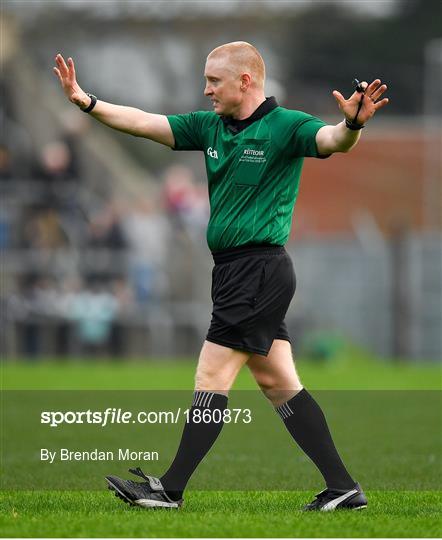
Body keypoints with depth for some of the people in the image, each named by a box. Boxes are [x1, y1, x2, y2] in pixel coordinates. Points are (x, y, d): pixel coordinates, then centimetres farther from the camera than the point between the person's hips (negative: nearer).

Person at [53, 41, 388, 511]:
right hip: (236, 271, 9)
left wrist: (353, 124, -50)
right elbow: (143, 123, 10)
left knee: (211, 379, -4)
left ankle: (170, 489, 3)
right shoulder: (210, 127, 11)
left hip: (259, 268, -9)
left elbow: (332, 141, -28)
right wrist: (84, 100, 2)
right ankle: (343, 488, 9)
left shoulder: (285, 127, -11)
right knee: (278, 383, 8)